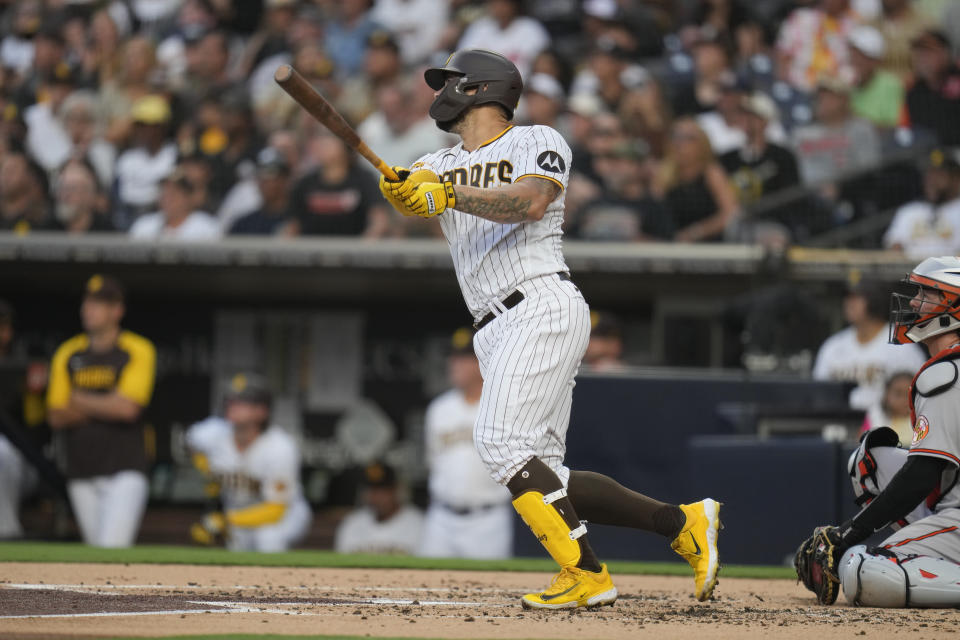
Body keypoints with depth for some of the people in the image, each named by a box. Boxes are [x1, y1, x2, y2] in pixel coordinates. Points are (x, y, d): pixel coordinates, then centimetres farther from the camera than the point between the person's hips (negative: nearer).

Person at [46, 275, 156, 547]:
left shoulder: (137, 351, -2)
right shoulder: (68, 354, 12)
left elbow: (127, 407, -14)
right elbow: (56, 416, 5)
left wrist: (81, 401, -1)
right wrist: (105, 407, -10)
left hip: (124, 472, -5)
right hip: (81, 475, 5)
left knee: (112, 548, -18)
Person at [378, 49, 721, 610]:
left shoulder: (537, 142, 3)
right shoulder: (441, 164, 22)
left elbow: (531, 202, -17)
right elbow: (416, 192, 0)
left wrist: (453, 194, -26)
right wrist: (403, 190, -24)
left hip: (542, 307, -8)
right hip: (500, 332, 8)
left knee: (502, 442, -23)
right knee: (542, 482, 0)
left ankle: (587, 574, -23)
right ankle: (684, 523, 4)